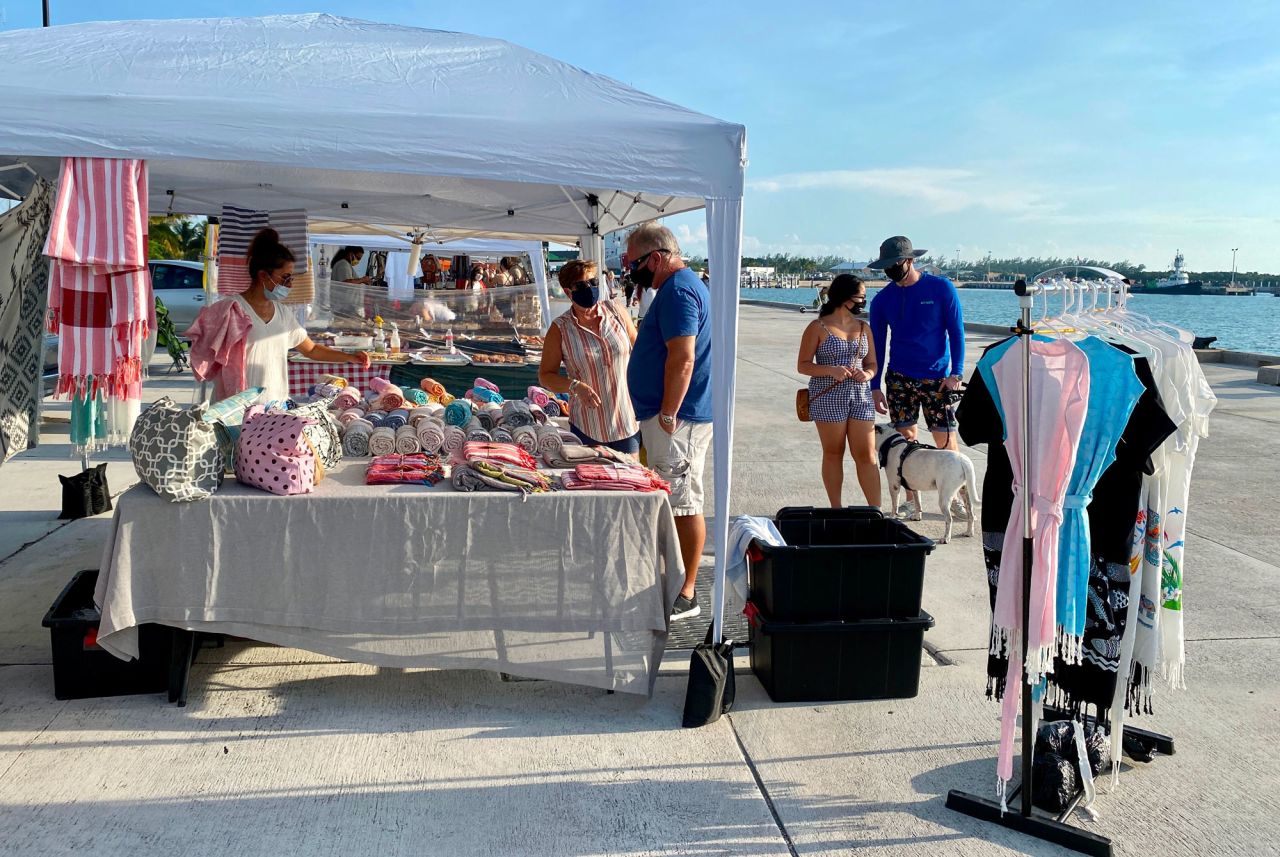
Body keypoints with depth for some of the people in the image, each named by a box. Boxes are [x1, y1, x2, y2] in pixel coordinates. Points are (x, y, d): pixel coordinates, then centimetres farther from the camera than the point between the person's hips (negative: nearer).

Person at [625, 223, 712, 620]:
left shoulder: (678, 292, -15)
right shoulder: (684, 285, 19)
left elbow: (683, 359, -24)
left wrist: (668, 415, -21)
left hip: (677, 420, -11)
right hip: (664, 414, 11)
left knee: (683, 505, -5)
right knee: (672, 504, 15)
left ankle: (686, 595, 2)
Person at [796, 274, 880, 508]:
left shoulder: (864, 327, 12)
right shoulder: (818, 327, -2)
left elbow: (872, 363, 17)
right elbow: (802, 365, -3)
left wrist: (867, 374, -7)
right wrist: (831, 370, -19)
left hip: (860, 396, 4)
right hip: (829, 398, -4)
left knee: (867, 455, 0)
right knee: (833, 454, 4)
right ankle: (836, 509, 14)